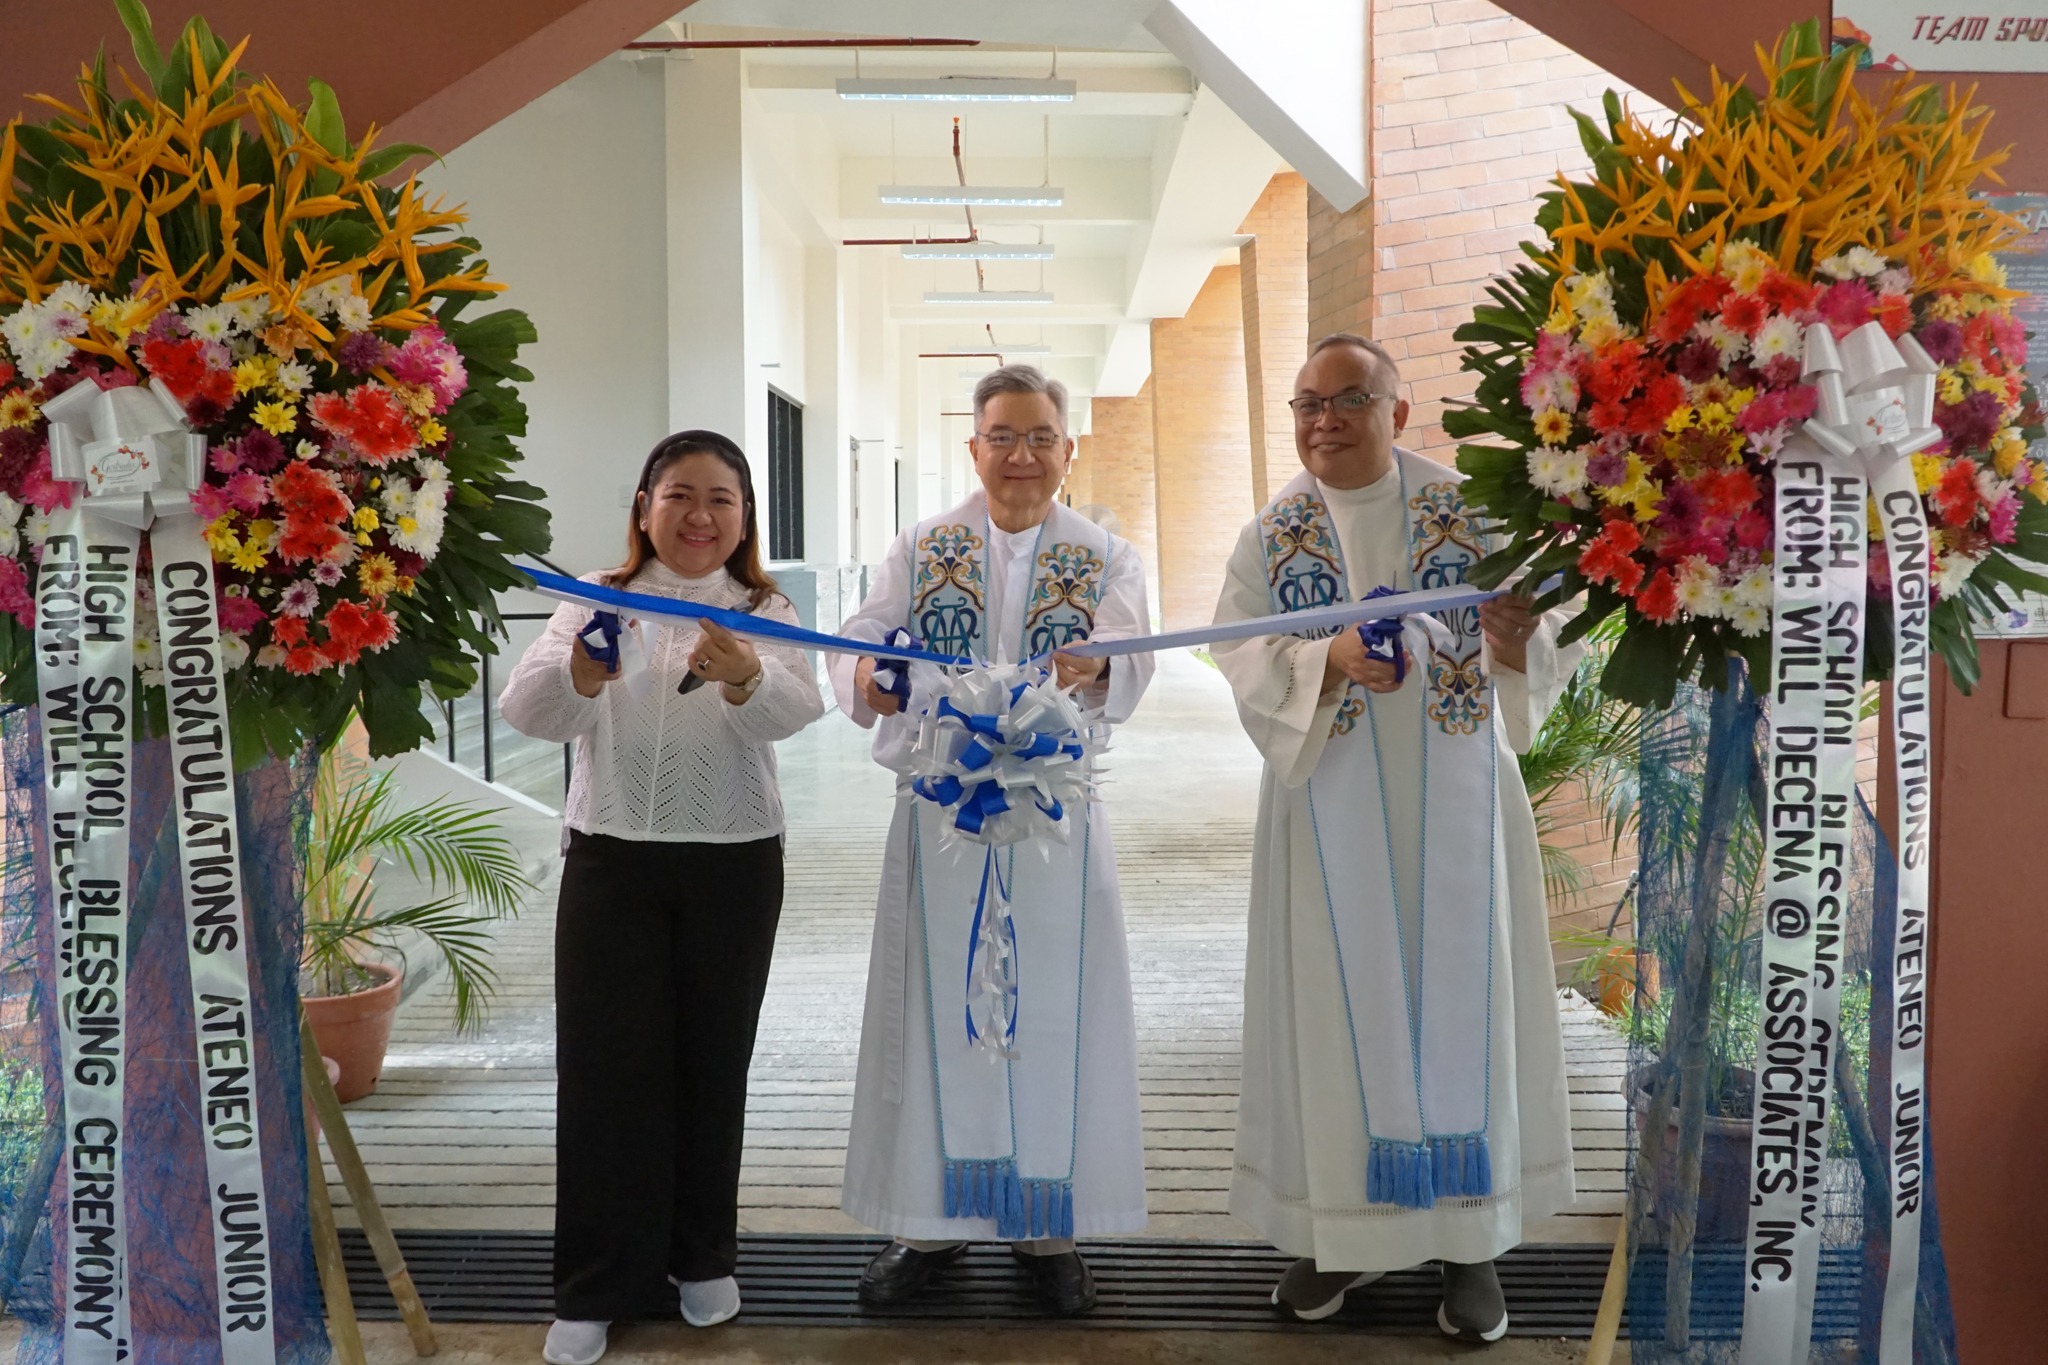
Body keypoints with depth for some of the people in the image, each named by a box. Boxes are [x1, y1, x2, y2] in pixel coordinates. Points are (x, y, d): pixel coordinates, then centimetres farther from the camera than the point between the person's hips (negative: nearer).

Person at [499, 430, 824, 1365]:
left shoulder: (764, 611, 1)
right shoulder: (598, 601, 2)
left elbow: (795, 708, -21)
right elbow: (525, 711, -15)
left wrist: (742, 678, -44)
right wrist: (582, 671, -37)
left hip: (734, 866, 0)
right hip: (610, 860, 0)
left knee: (712, 1061, 11)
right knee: (604, 1067, 2)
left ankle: (702, 1256, 31)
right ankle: (595, 1289, 17)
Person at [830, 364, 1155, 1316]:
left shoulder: (1105, 558, 5)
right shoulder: (920, 550, 8)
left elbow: (1129, 664, -12)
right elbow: (862, 640, -5)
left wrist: (1095, 670, -36)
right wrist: (866, 677, -29)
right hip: (939, 815, 1)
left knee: (1050, 1015, 4)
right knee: (935, 1013, 6)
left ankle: (1046, 1224, 20)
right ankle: (932, 1219, 21)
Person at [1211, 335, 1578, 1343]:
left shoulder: (1468, 513, 0)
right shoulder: (1272, 534, 2)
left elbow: (1542, 662, -5)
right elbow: (1244, 658, -9)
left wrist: (1514, 644, -28)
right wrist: (1328, 661, -27)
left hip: (1451, 800, 0)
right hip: (1330, 804, 1)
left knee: (1459, 993, 4)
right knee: (1340, 1002, 5)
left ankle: (1470, 1235, 17)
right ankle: (1342, 1229, 20)